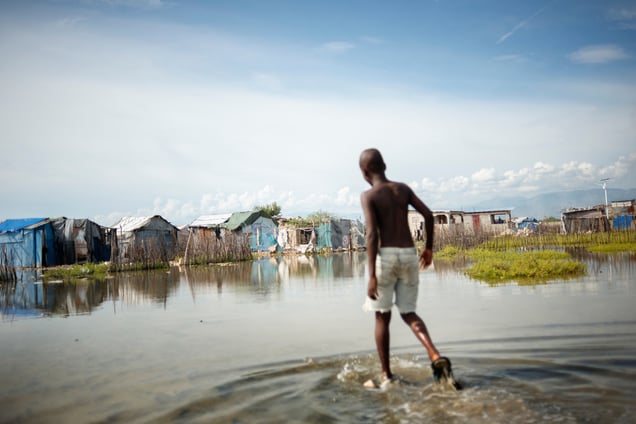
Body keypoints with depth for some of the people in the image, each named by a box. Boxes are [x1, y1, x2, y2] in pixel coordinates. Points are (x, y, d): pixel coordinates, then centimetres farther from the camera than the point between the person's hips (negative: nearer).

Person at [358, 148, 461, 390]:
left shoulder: (368, 196, -4)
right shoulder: (403, 188, 11)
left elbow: (372, 234, -15)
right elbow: (428, 215, 6)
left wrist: (372, 275, -16)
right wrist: (429, 247, 18)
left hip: (386, 255, -4)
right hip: (409, 254, 4)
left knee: (382, 316, 9)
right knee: (408, 313, 15)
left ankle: (386, 375, 15)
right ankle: (436, 356, -8)